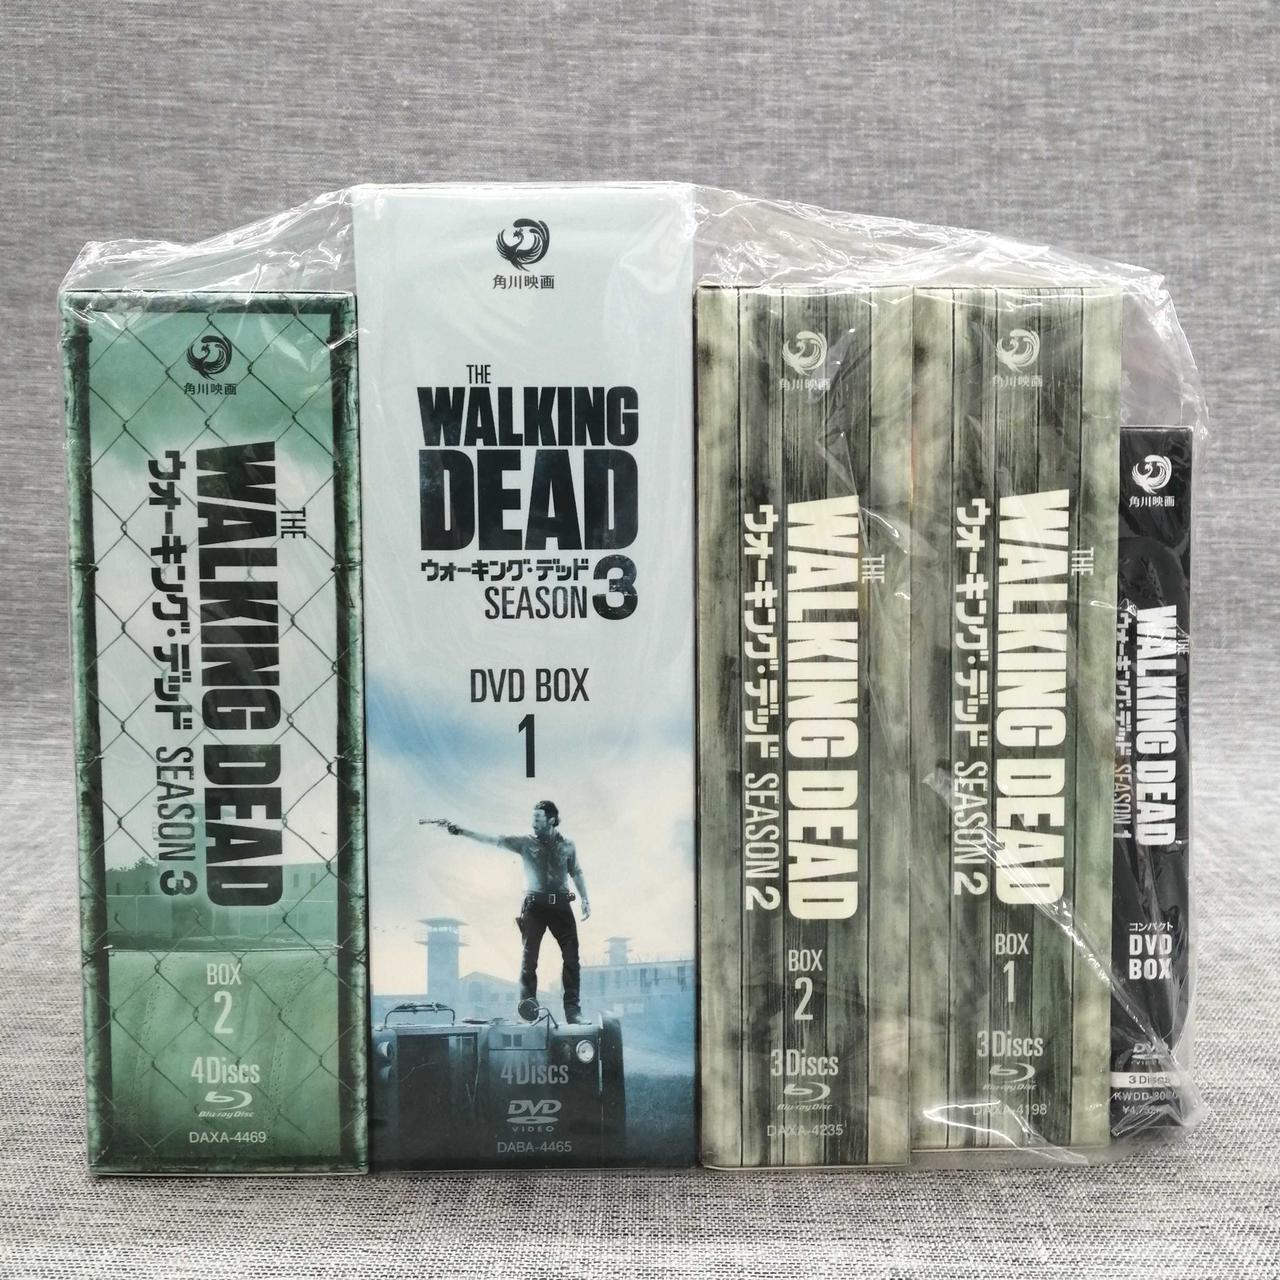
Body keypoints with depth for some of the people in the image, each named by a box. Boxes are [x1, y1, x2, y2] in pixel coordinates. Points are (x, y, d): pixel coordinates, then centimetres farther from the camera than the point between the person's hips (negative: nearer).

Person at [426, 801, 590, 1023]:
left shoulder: (567, 845, 8)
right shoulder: (525, 842, 4)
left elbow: (577, 873, 17)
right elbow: (491, 839, -3)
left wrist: (585, 899, 8)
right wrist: (459, 830, -11)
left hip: (561, 904, 1)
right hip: (534, 905, -1)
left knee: (571, 957, -4)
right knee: (529, 955, -6)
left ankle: (573, 1009, 0)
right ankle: (528, 1004, -1)